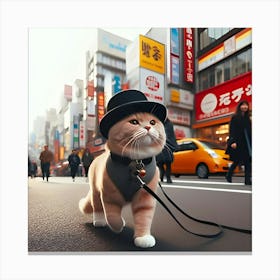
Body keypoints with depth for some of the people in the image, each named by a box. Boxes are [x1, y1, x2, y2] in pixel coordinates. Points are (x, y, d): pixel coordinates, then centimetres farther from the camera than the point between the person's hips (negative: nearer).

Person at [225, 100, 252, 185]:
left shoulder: (247, 118, 15)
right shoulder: (235, 118, -2)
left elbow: (249, 132, 17)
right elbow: (232, 131, -10)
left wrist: (251, 142, 13)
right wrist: (233, 142, -20)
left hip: (247, 143, 6)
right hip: (237, 143, -5)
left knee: (248, 161, -3)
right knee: (237, 161, 1)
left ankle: (248, 180, -2)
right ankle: (228, 175, 20)